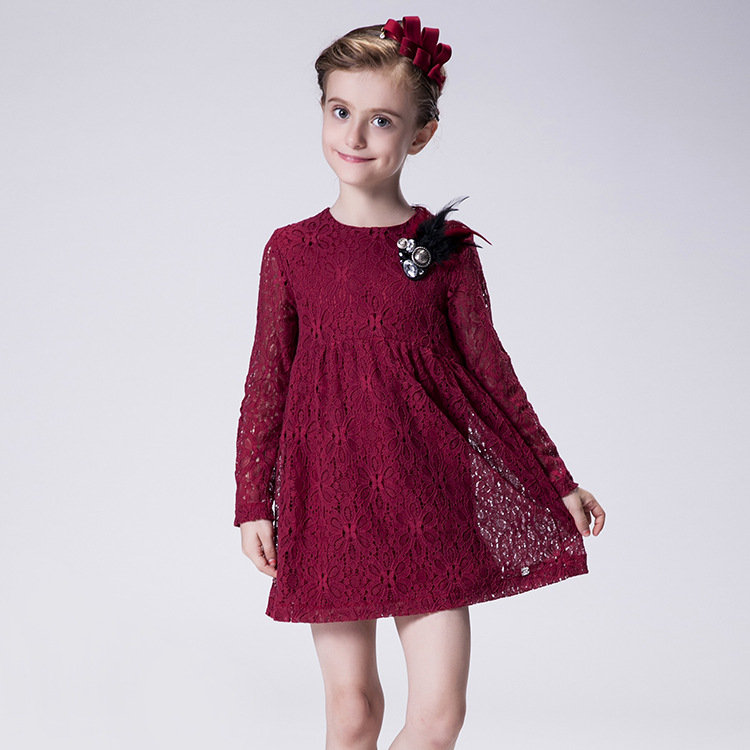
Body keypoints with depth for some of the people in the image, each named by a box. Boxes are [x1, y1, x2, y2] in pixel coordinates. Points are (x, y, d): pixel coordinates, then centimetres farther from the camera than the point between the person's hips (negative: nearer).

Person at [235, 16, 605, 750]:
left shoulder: (445, 250, -1)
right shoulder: (292, 250, 1)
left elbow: (489, 374, 7)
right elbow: (266, 384, 6)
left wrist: (556, 482, 9)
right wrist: (253, 502, 4)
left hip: (427, 502, 0)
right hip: (328, 502, 0)